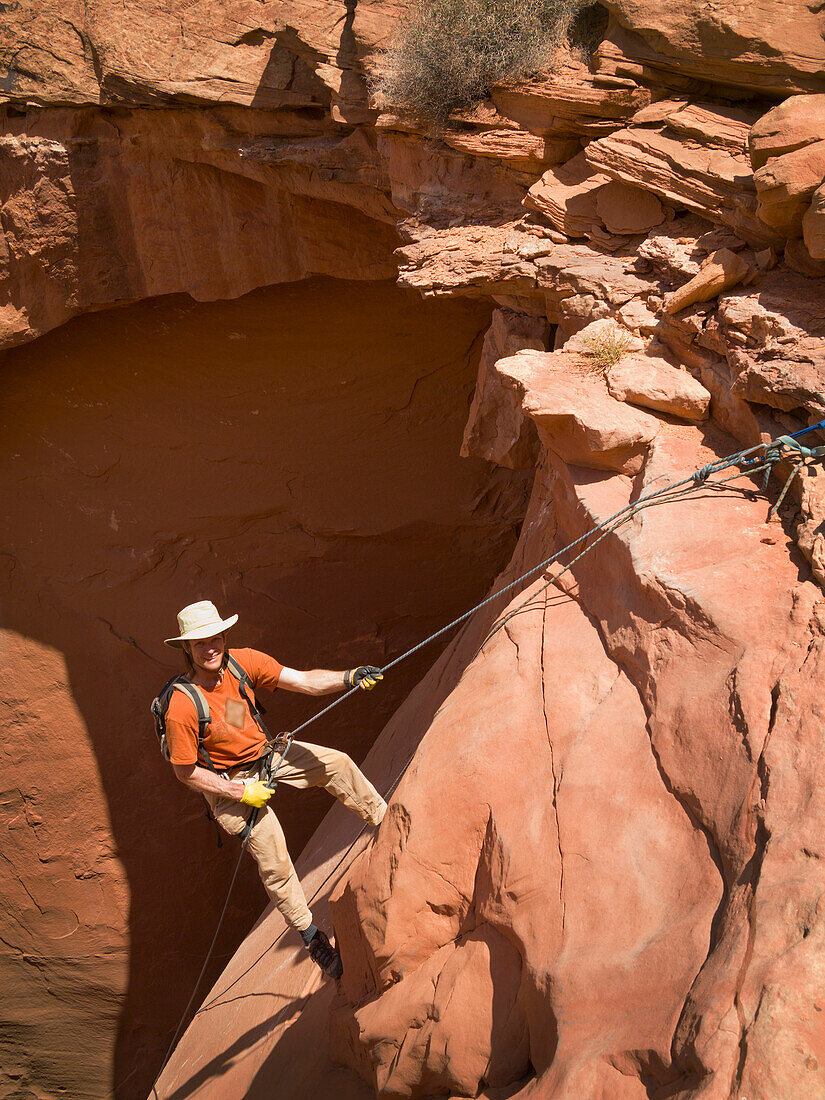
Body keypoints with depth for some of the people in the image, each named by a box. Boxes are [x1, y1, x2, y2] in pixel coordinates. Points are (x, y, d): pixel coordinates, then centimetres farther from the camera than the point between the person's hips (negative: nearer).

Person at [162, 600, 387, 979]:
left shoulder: (242, 662, -17)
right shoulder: (182, 707, -31)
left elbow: (304, 681, -18)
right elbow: (185, 772, -20)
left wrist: (348, 677, -34)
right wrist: (241, 792, -20)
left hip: (266, 754, 5)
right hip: (229, 782, -5)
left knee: (336, 763, 1)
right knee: (274, 865, -3)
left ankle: (388, 822, 23)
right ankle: (312, 938, 18)